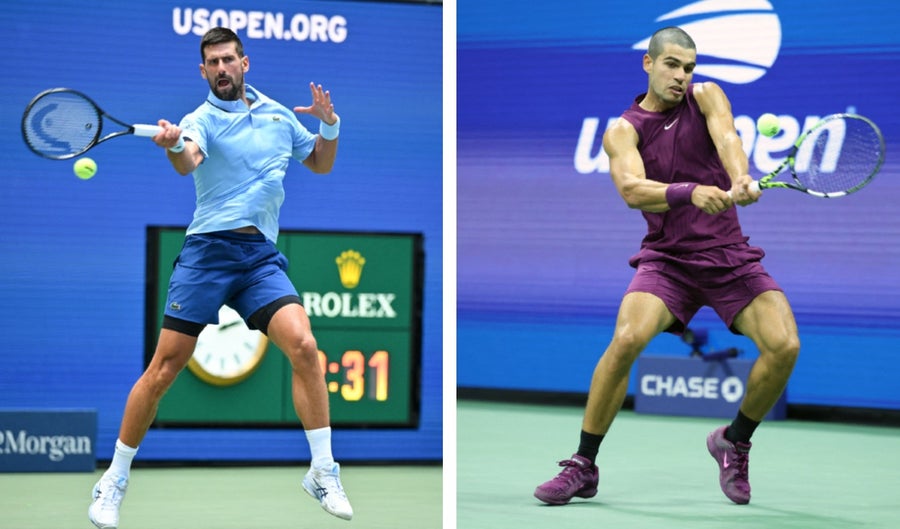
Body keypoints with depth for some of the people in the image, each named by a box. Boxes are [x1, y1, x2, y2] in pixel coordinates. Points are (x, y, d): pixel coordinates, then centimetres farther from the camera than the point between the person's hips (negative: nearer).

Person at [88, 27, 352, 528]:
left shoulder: (279, 114, 14)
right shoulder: (202, 120, -1)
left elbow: (321, 163, 27)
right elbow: (188, 162, -24)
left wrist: (330, 124, 6)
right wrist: (174, 145, -48)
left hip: (262, 256, 3)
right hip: (207, 251, -3)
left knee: (303, 345, -19)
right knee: (163, 370, -4)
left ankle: (323, 472, -8)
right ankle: (115, 479, 10)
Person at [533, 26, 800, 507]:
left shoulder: (706, 97, 5)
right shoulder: (623, 131, 0)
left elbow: (727, 139, -17)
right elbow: (633, 191, -20)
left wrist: (741, 181, -40)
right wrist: (691, 192, -39)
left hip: (729, 255, 2)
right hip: (666, 258, -2)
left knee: (784, 345, -19)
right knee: (626, 339, -28)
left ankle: (735, 442, 9)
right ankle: (583, 467, -12)